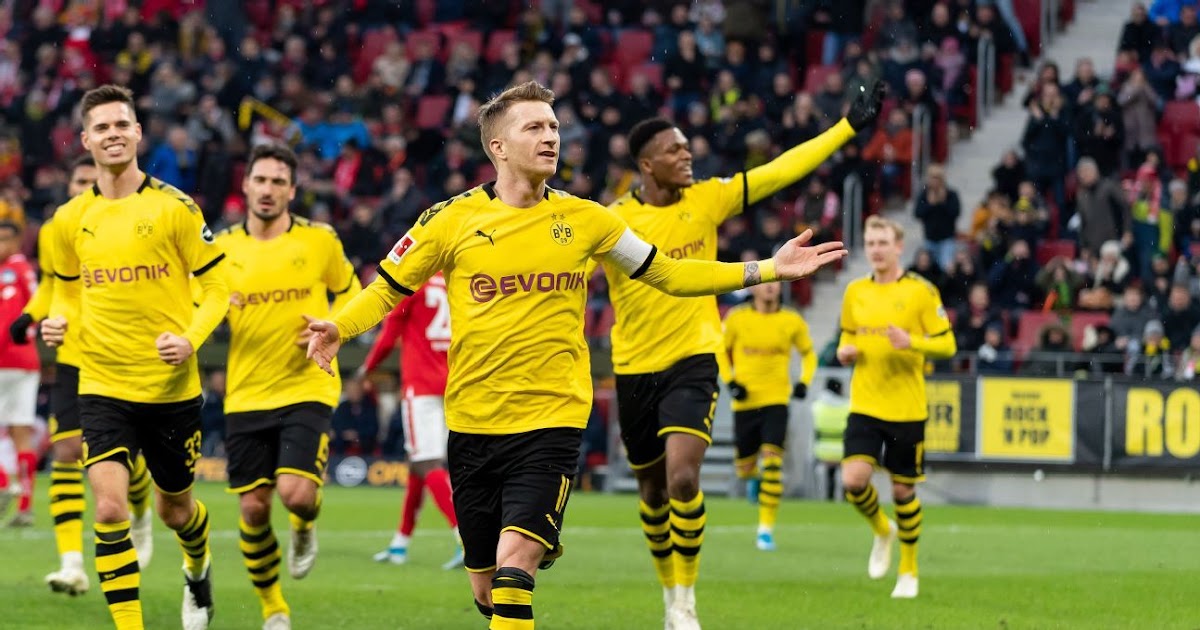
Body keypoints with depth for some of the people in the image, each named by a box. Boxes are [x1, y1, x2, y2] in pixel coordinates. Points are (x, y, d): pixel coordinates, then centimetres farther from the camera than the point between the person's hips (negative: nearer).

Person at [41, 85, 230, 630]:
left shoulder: (174, 207, -6)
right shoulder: (70, 220, 4)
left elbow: (217, 287, -2)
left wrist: (191, 340, -18)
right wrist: (58, 324, -3)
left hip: (172, 386, -1)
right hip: (102, 386, 1)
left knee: (174, 509, 15)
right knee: (109, 508, -16)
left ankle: (198, 568, 50)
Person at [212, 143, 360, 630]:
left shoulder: (319, 241, 0)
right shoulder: (222, 248, 4)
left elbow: (349, 293, 13)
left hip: (306, 390, -2)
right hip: (246, 397, 2)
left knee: (295, 493, -20)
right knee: (252, 509, 1)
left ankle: (305, 527, 18)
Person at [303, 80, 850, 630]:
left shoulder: (583, 218, 4)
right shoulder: (452, 220, -1)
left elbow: (666, 274, 14)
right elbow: (388, 287, 8)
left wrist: (769, 270, 9)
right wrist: (338, 328, -13)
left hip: (551, 421, -1)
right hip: (472, 423, 1)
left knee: (514, 561, -20)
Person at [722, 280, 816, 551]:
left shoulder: (792, 322, 0)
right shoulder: (737, 318, -1)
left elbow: (808, 353, 15)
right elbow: (721, 351, 12)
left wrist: (804, 382, -2)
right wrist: (730, 382, -4)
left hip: (776, 400, -1)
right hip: (745, 401, 1)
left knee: (772, 461, -17)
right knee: (745, 468, 8)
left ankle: (766, 528, -12)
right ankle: (756, 477, 47)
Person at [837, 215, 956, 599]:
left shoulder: (921, 292, -5)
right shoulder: (855, 292, 8)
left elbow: (947, 345, -5)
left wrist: (911, 342, -23)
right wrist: (845, 351, -1)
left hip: (906, 409, -3)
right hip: (865, 405, 3)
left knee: (902, 490, 4)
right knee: (853, 480, -14)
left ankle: (908, 570, 22)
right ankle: (882, 531, 17)